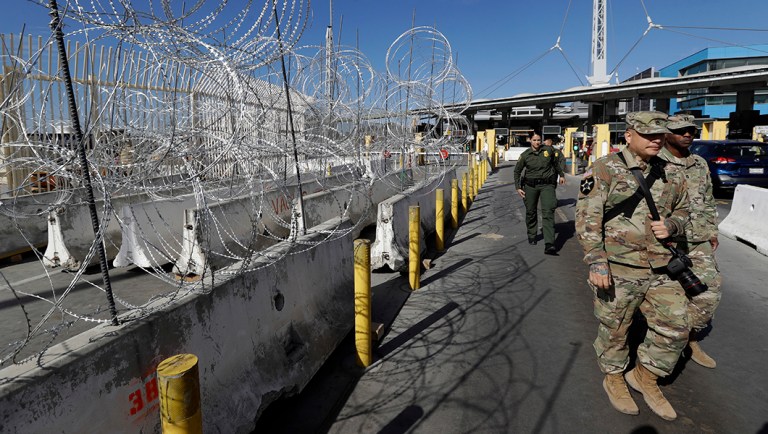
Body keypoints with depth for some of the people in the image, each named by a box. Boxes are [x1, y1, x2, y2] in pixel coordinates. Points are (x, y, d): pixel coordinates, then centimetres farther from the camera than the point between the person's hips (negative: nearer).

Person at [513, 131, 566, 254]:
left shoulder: (548, 150, -1)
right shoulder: (525, 155, -2)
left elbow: (558, 161, 19)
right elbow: (517, 171, 8)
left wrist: (562, 175, 24)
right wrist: (518, 187, 2)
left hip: (547, 185, -1)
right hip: (530, 185, 1)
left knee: (548, 212, -14)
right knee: (531, 212, 11)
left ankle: (549, 245, -21)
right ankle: (532, 236, 37)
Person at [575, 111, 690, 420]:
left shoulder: (671, 174, 9)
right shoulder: (604, 170, -9)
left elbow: (682, 210, 22)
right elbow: (587, 219, -13)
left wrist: (671, 226, -3)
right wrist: (596, 262, -20)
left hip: (661, 269, 6)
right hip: (616, 269, -5)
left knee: (674, 328, 11)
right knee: (614, 328, 10)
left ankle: (645, 376, 34)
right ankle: (613, 378, 35)